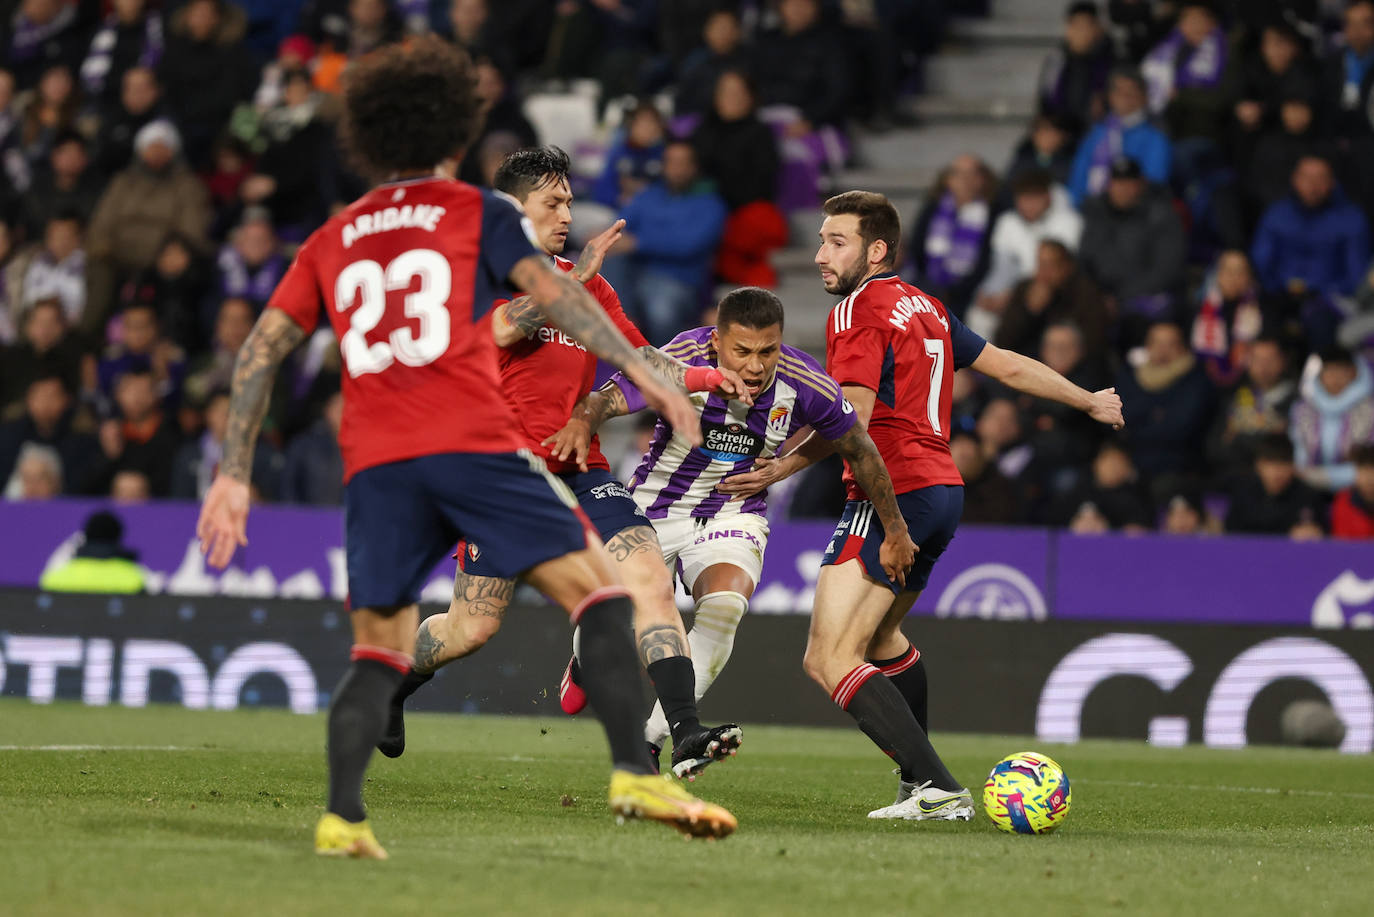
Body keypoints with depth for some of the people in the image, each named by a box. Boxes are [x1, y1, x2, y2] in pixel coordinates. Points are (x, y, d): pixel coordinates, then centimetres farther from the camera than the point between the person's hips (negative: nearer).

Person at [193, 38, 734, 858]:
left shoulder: (332, 241, 22)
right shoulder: (477, 212, 11)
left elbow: (260, 351, 18)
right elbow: (553, 292, -4)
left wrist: (234, 475, 19)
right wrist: (641, 370, -8)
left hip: (375, 466, 4)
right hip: (474, 444, -4)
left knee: (380, 649, 11)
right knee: (596, 588, -2)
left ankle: (342, 815, -8)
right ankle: (636, 775, -18)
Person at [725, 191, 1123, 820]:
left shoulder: (858, 311, -10)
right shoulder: (925, 308, 16)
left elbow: (851, 419, -22)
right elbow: (1007, 366, 24)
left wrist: (779, 468, -25)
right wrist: (1090, 401, 37)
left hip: (891, 498, -10)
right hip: (942, 491, 10)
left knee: (830, 660, -15)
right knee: (879, 635, 30)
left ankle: (938, 790, -25)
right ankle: (919, 776, 38)